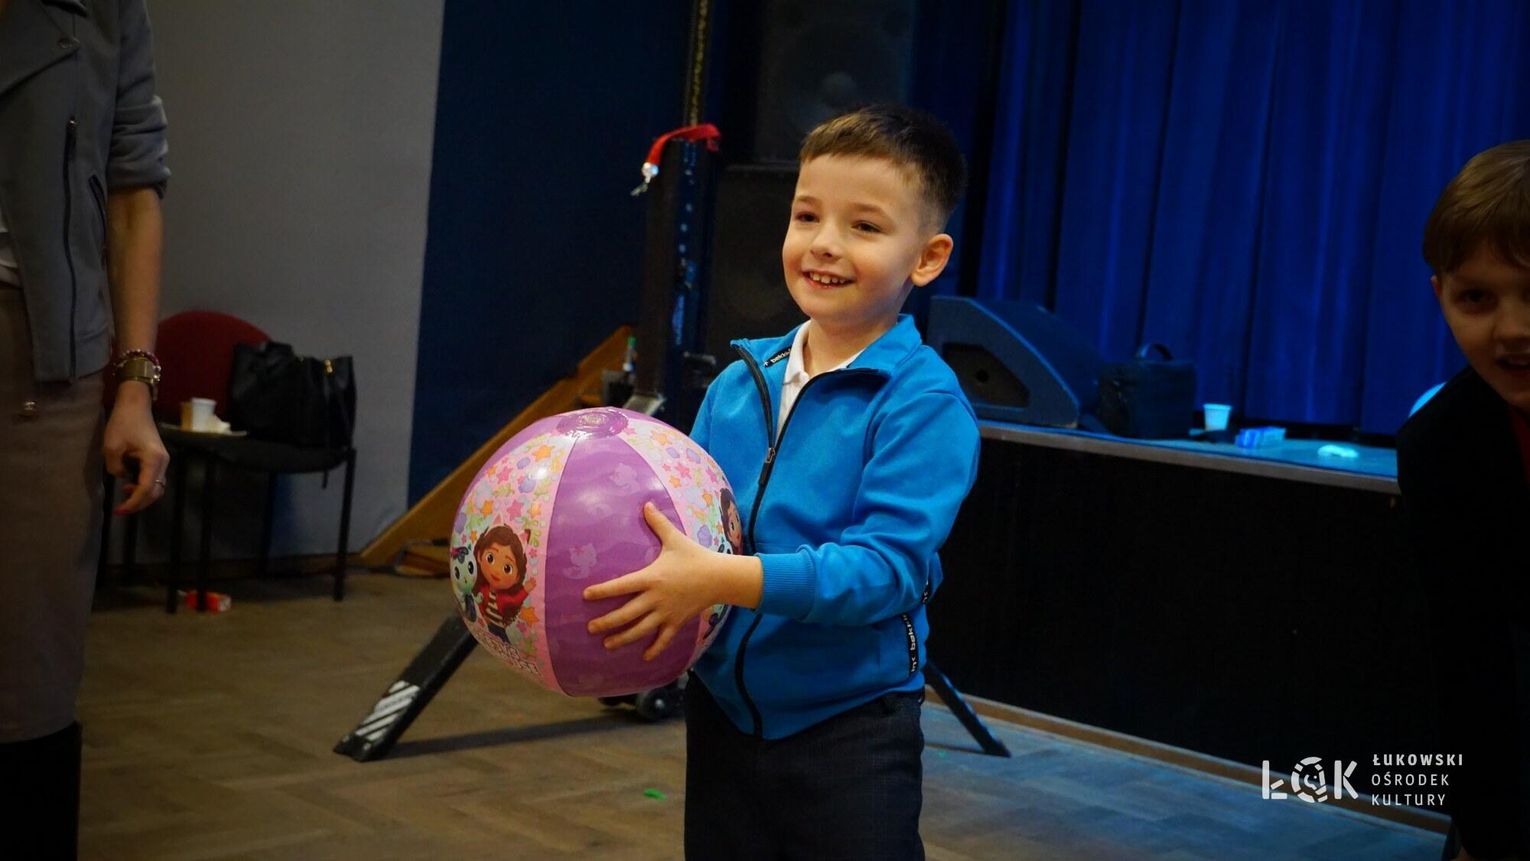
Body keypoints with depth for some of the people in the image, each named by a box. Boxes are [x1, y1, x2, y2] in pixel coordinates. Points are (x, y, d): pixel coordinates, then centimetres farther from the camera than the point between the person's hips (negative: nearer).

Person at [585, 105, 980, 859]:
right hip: (721, 713, 6)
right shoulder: (740, 380, 3)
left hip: (849, 734, -5)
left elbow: (887, 565, -24)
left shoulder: (924, 403, -16)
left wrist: (723, 579, -31)